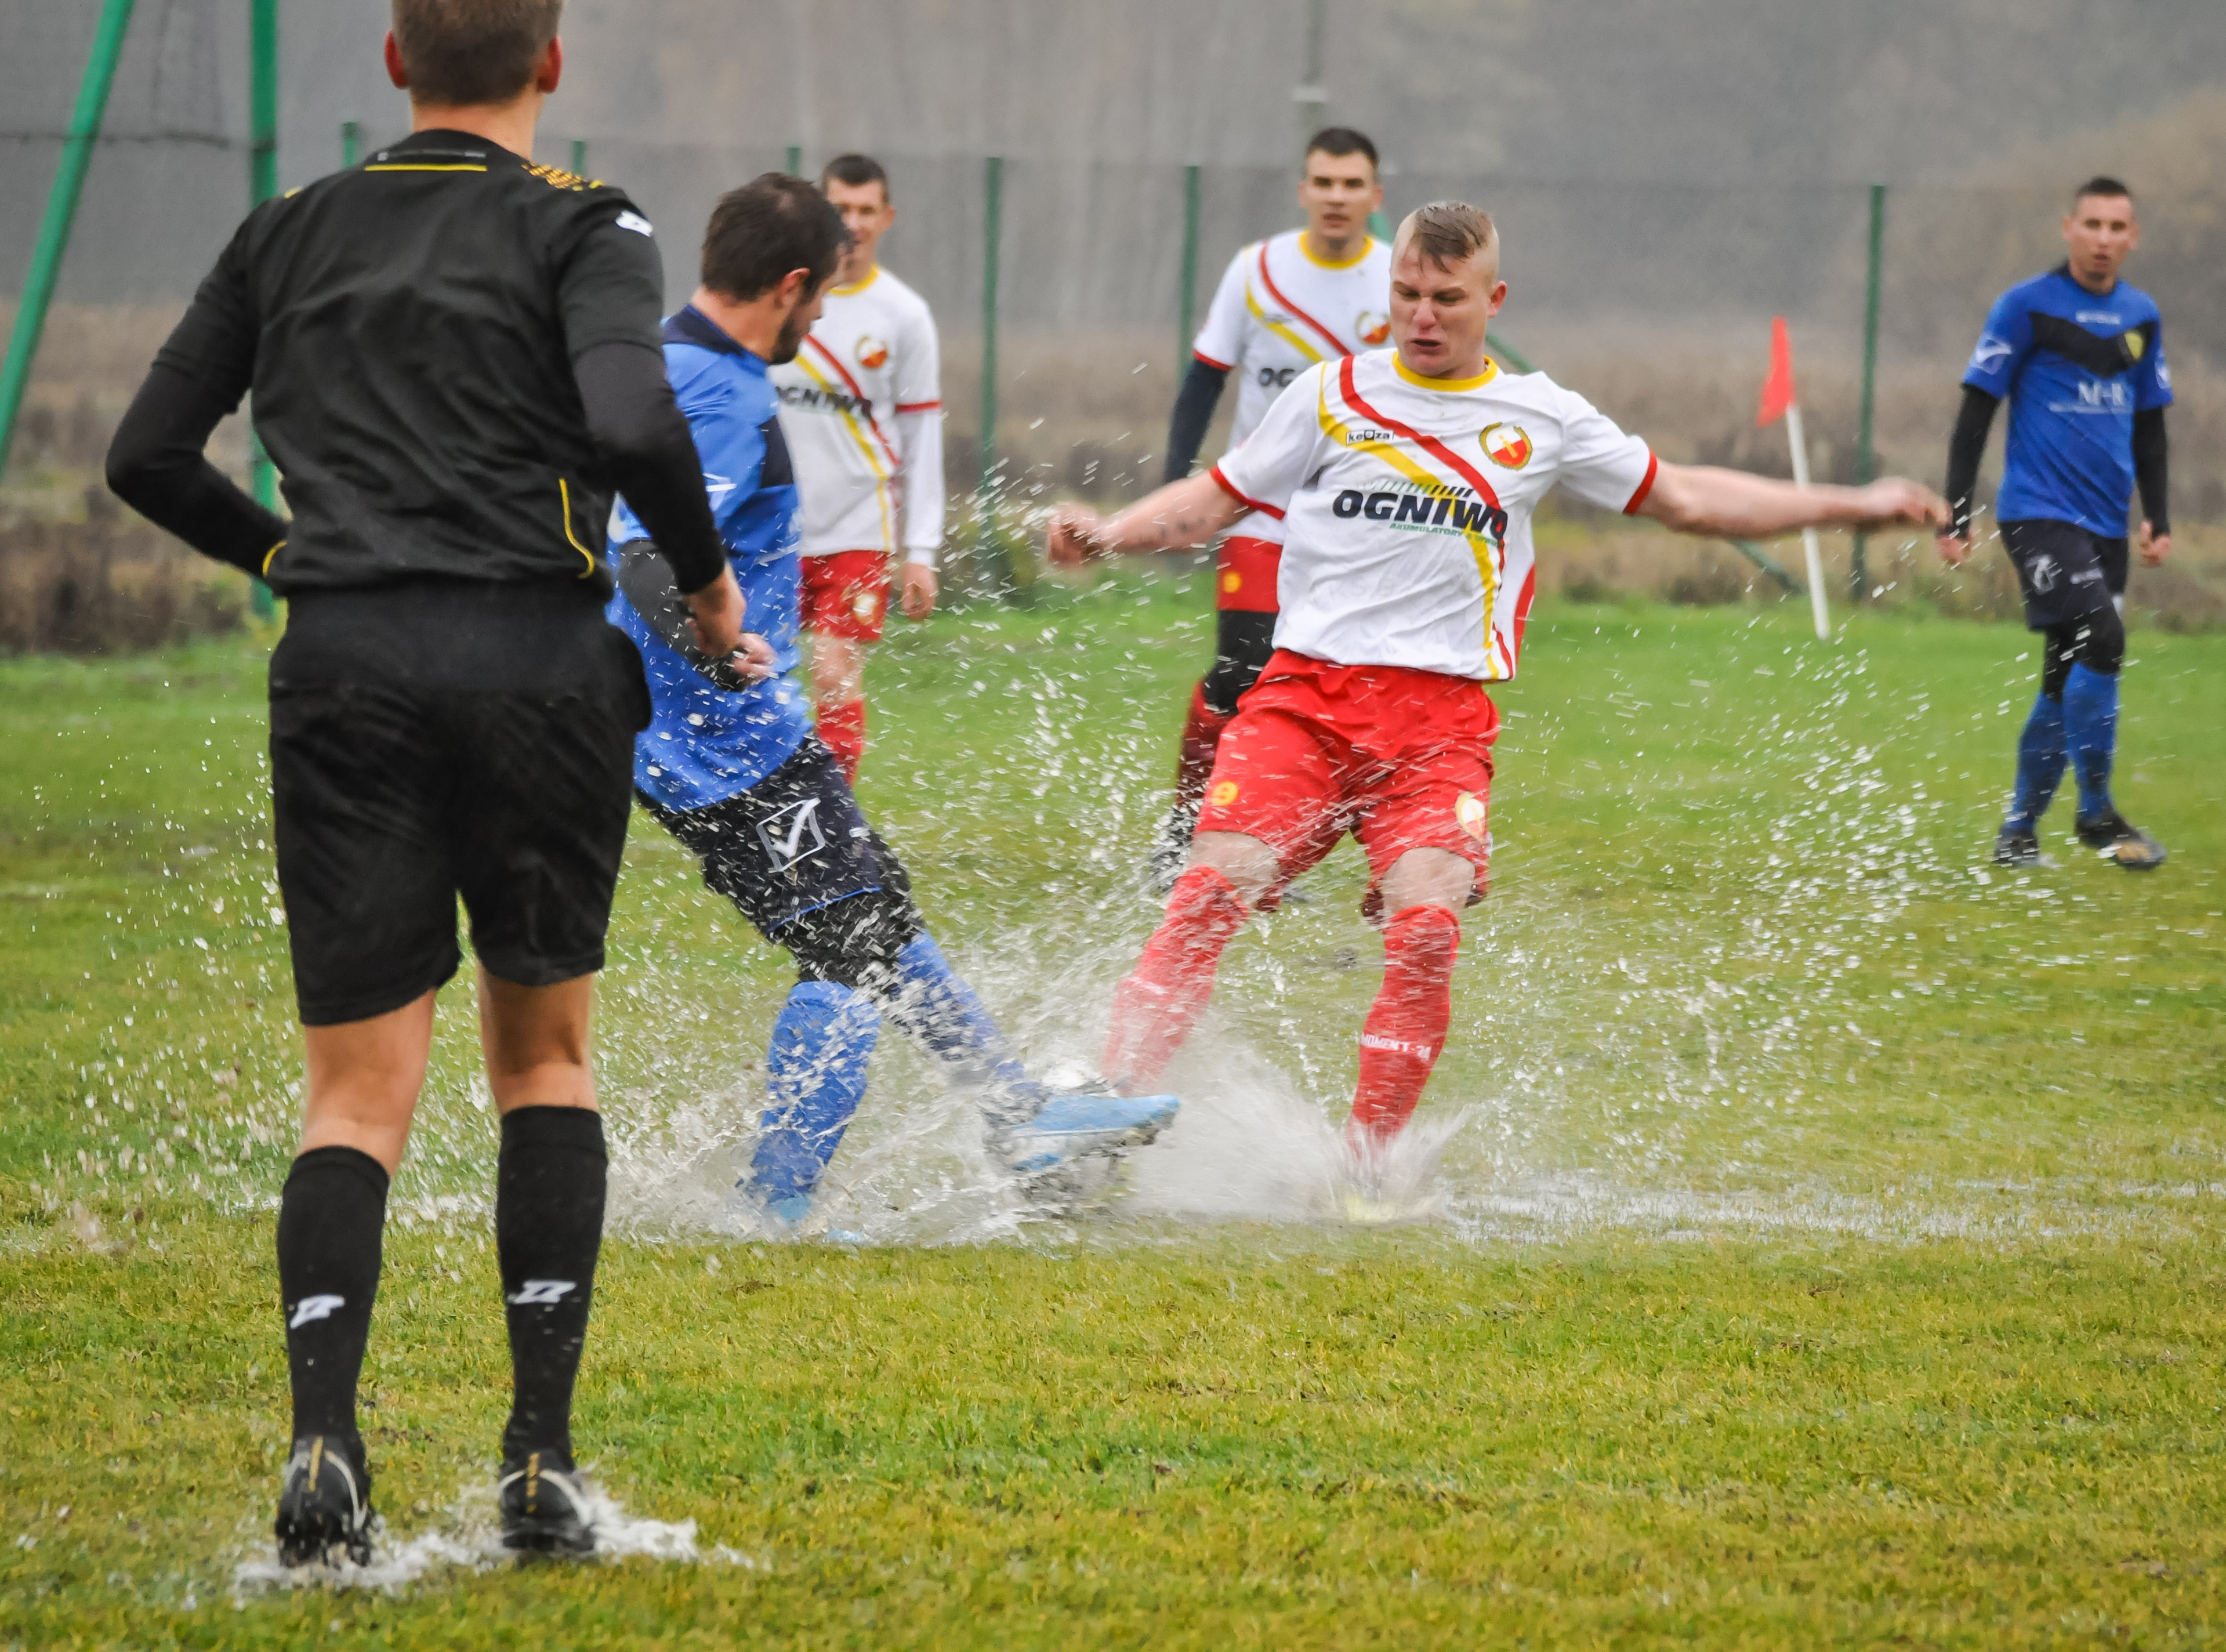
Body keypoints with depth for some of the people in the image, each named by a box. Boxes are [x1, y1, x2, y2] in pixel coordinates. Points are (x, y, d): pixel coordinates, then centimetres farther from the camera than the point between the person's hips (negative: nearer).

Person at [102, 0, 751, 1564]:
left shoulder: (292, 232, 15)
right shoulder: (582, 227, 2)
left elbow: (149, 454, 16)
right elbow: (632, 425, -16)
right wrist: (709, 583, 1)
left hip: (344, 672, 2)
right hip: (538, 659, -2)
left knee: (360, 1088, 2)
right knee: (545, 1054, 15)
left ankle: (324, 1435, -21)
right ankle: (542, 1460, 6)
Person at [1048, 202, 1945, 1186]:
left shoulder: (1541, 420, 13)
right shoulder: (1334, 395, 12)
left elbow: (1687, 499, 20)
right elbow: (1216, 500, 17)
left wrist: (1857, 507, 17)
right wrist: (1107, 534, -1)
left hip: (1440, 716, 0)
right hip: (1304, 691, 0)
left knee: (1426, 925, -20)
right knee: (1216, 884, -19)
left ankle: (1359, 1168, -10)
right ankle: (1113, 1101, -16)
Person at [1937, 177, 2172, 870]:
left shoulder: (2141, 316, 12)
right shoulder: (2027, 307, -5)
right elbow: (1976, 412, -4)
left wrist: (2158, 516, 15)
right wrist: (1956, 514, -8)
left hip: (2106, 525, 6)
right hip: (2039, 513, -6)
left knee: (2068, 681, 7)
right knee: (2101, 640, -22)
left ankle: (2018, 830, 17)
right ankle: (2095, 811, -11)